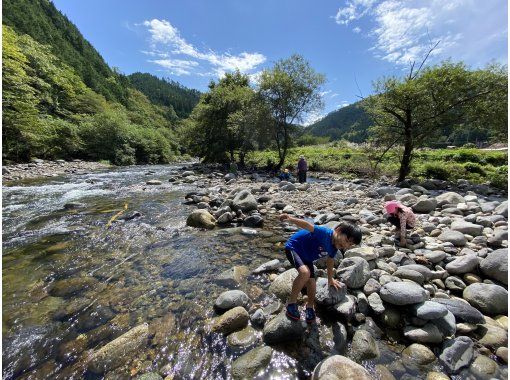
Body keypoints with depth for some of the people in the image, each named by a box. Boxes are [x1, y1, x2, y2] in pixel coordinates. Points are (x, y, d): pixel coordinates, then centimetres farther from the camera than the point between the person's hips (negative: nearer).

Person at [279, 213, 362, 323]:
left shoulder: (334, 247, -3)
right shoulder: (325, 233, -31)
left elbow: (330, 261, 16)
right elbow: (308, 226, -46)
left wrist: (330, 279, 29)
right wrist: (291, 219, -65)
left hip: (306, 258, 8)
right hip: (293, 247, -8)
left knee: (312, 287, 3)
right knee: (305, 273, -33)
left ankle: (309, 307, 36)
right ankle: (291, 303, -10)